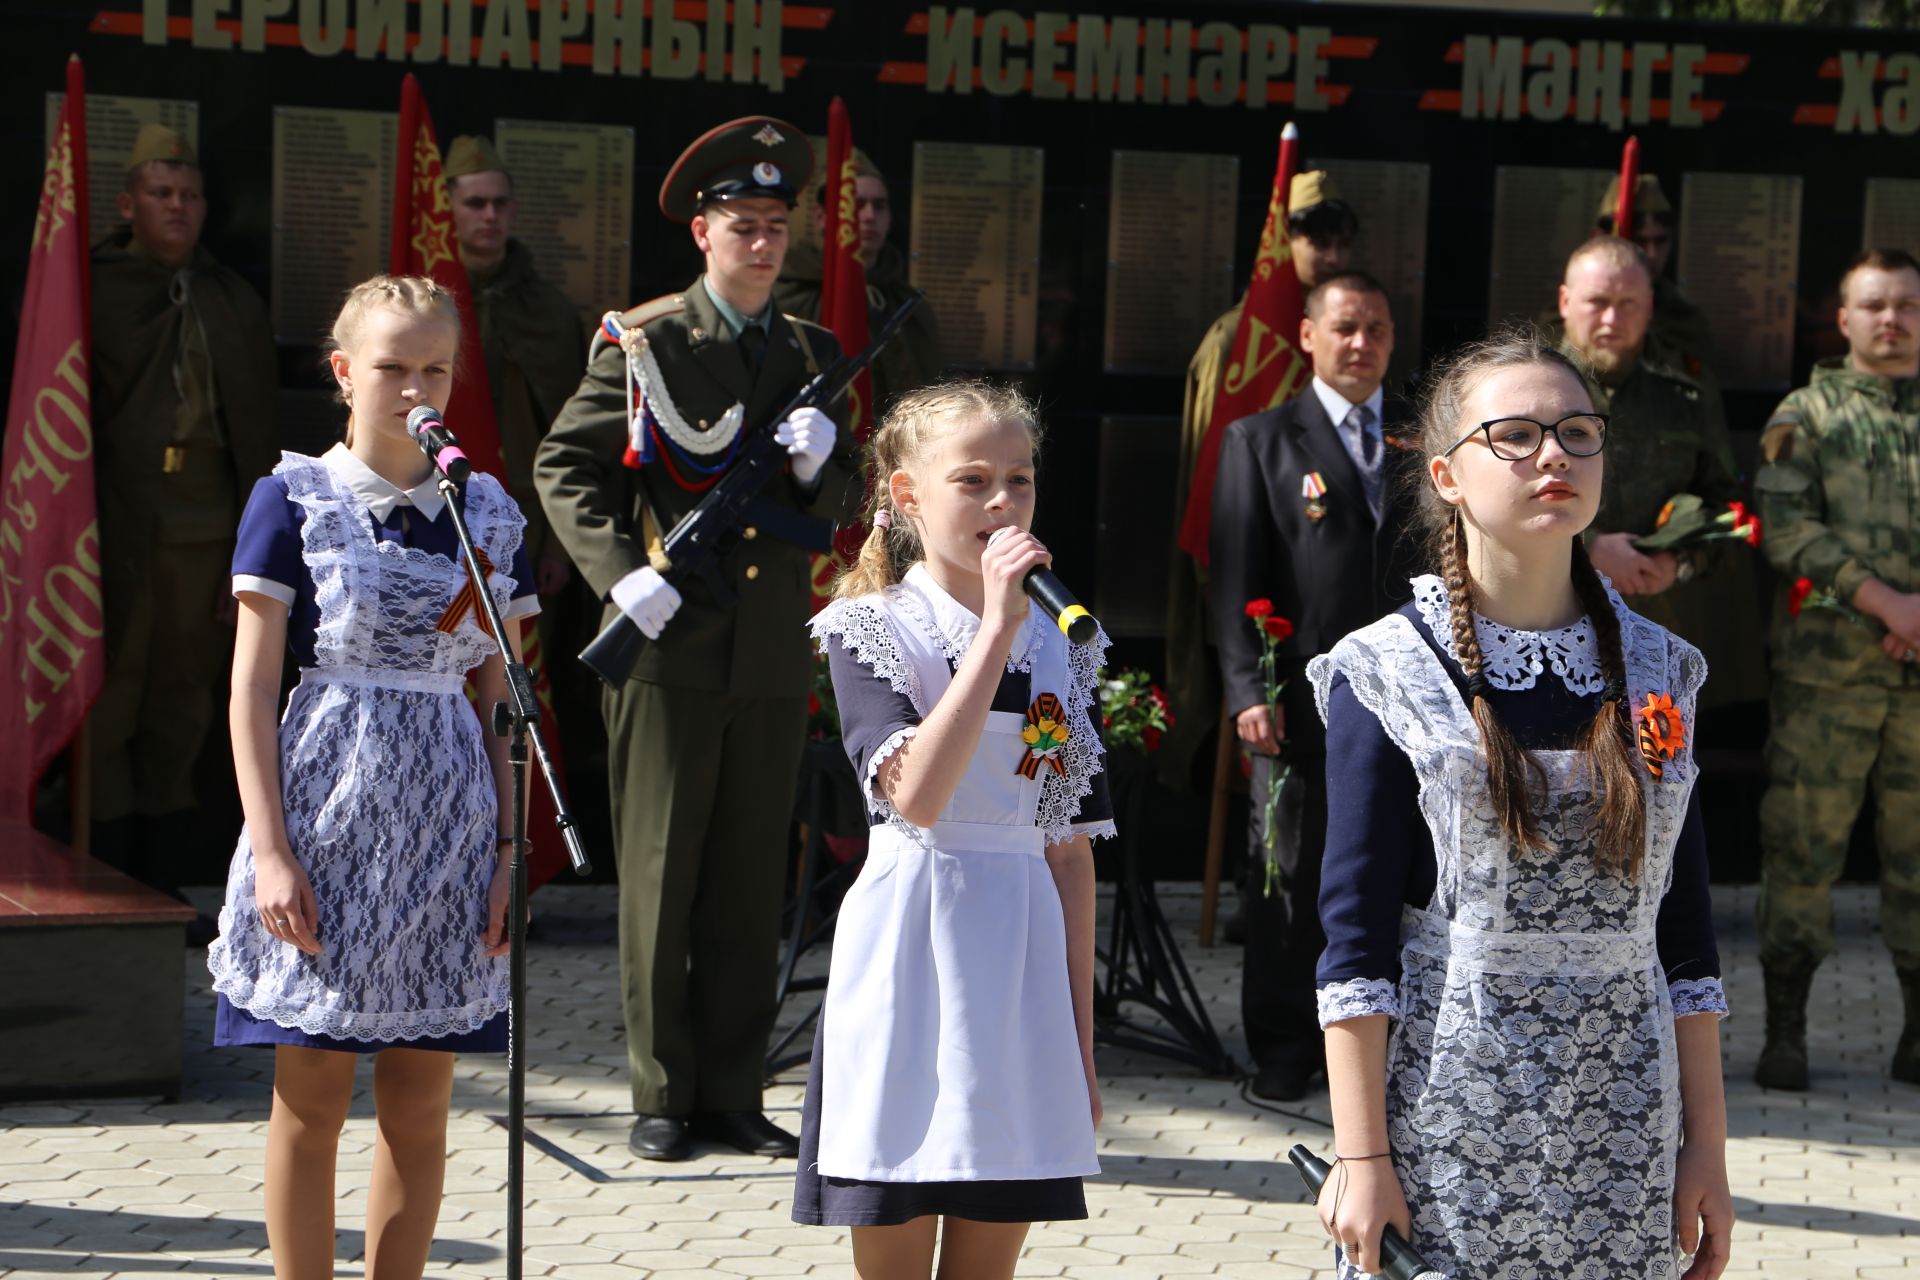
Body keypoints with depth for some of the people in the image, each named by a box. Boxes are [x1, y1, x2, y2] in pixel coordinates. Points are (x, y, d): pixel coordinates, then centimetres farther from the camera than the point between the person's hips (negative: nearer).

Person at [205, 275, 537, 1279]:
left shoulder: (488, 511, 8)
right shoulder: (293, 499, -2)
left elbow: (502, 697, 11)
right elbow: (252, 684, -4)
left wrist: (511, 848, 3)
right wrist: (270, 848, -11)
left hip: (446, 822, 3)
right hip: (329, 818, -3)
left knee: (420, 1105, 6)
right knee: (311, 1098, 2)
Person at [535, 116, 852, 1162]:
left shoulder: (812, 354, 13)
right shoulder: (644, 341, 0)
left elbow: (835, 512, 15)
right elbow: (564, 467, 0)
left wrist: (820, 465, -7)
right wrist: (620, 572, -13)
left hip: (773, 654, 4)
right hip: (668, 645, -4)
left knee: (751, 881, 7)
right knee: (659, 879, 1)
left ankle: (732, 1093, 15)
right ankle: (661, 1097, 8)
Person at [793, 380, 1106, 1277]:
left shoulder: (1061, 650, 9)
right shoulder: (872, 631, -5)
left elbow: (1071, 851, 11)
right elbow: (917, 795, -22)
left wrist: (1081, 1039, 10)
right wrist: (995, 629, -22)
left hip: (1022, 964, 4)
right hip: (909, 954, -4)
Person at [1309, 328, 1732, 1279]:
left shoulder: (1658, 672, 8)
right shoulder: (1389, 674, -3)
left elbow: (1684, 929, 9)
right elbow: (1356, 934, -6)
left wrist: (1707, 1147, 5)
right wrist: (1360, 1157, -10)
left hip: (1622, 1147, 3)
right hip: (1444, 1131, -3)